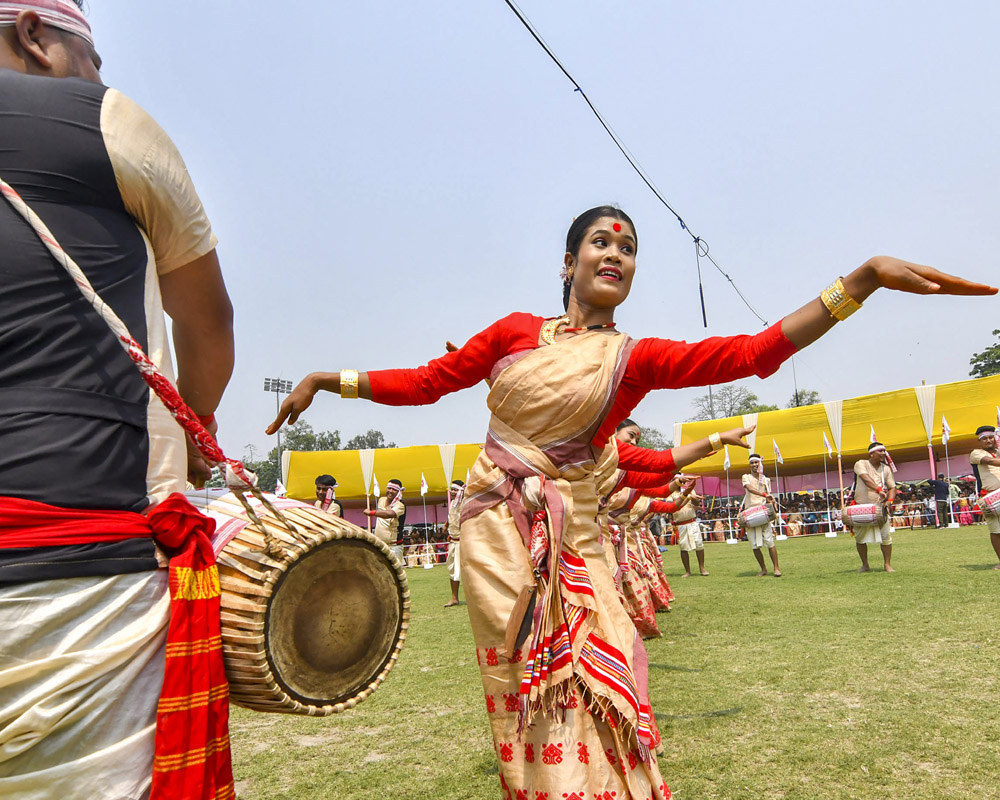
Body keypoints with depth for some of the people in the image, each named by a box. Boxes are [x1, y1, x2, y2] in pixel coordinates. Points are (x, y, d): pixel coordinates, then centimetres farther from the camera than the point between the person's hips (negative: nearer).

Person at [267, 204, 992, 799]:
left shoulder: (637, 359, 1)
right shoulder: (516, 332, 5)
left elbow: (756, 350, -11)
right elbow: (427, 381, 10)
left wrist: (865, 276, -18)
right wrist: (328, 378, 8)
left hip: (570, 533, 0)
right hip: (494, 526, 1)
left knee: (582, 688, -4)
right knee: (531, 688, 3)